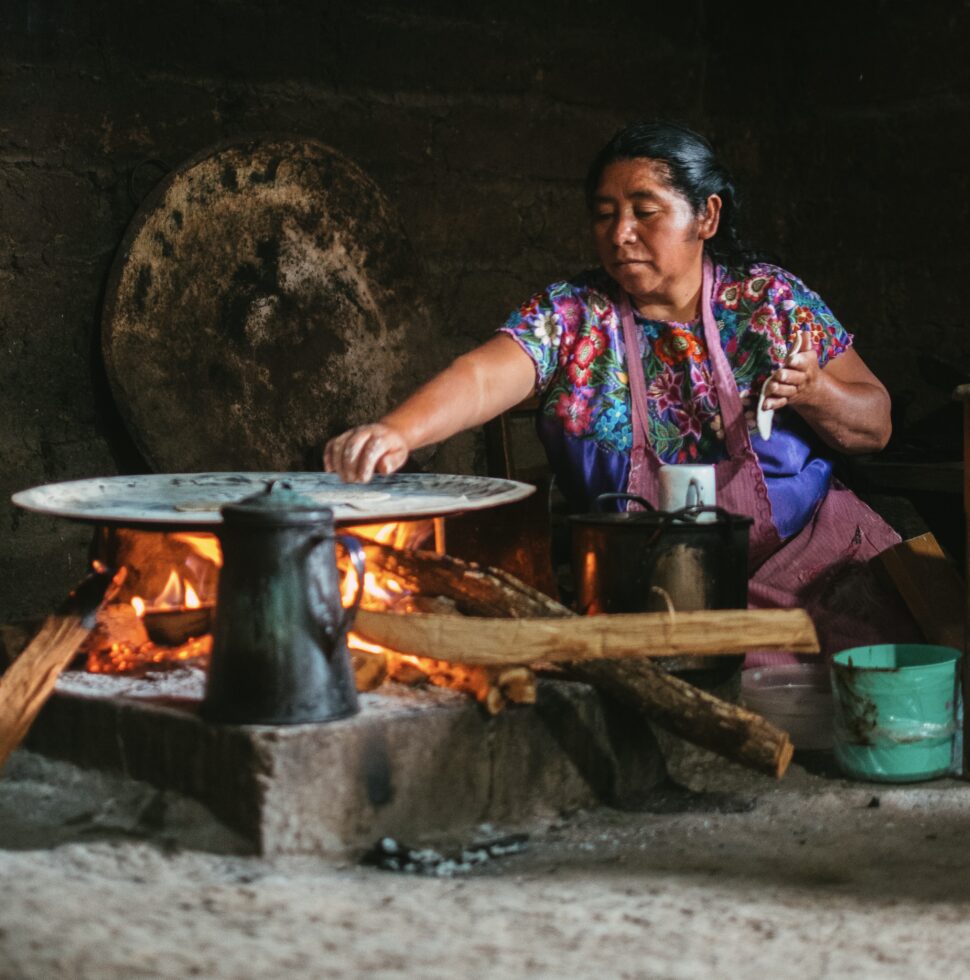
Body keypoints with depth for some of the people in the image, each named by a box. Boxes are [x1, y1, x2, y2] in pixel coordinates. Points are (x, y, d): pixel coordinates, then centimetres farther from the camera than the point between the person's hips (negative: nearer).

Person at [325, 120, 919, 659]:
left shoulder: (774, 300, 6)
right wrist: (397, 431, -36)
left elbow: (876, 426, 10)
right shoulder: (569, 317, 3)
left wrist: (813, 393, -12)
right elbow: (482, 378, -16)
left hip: (804, 550, 1)